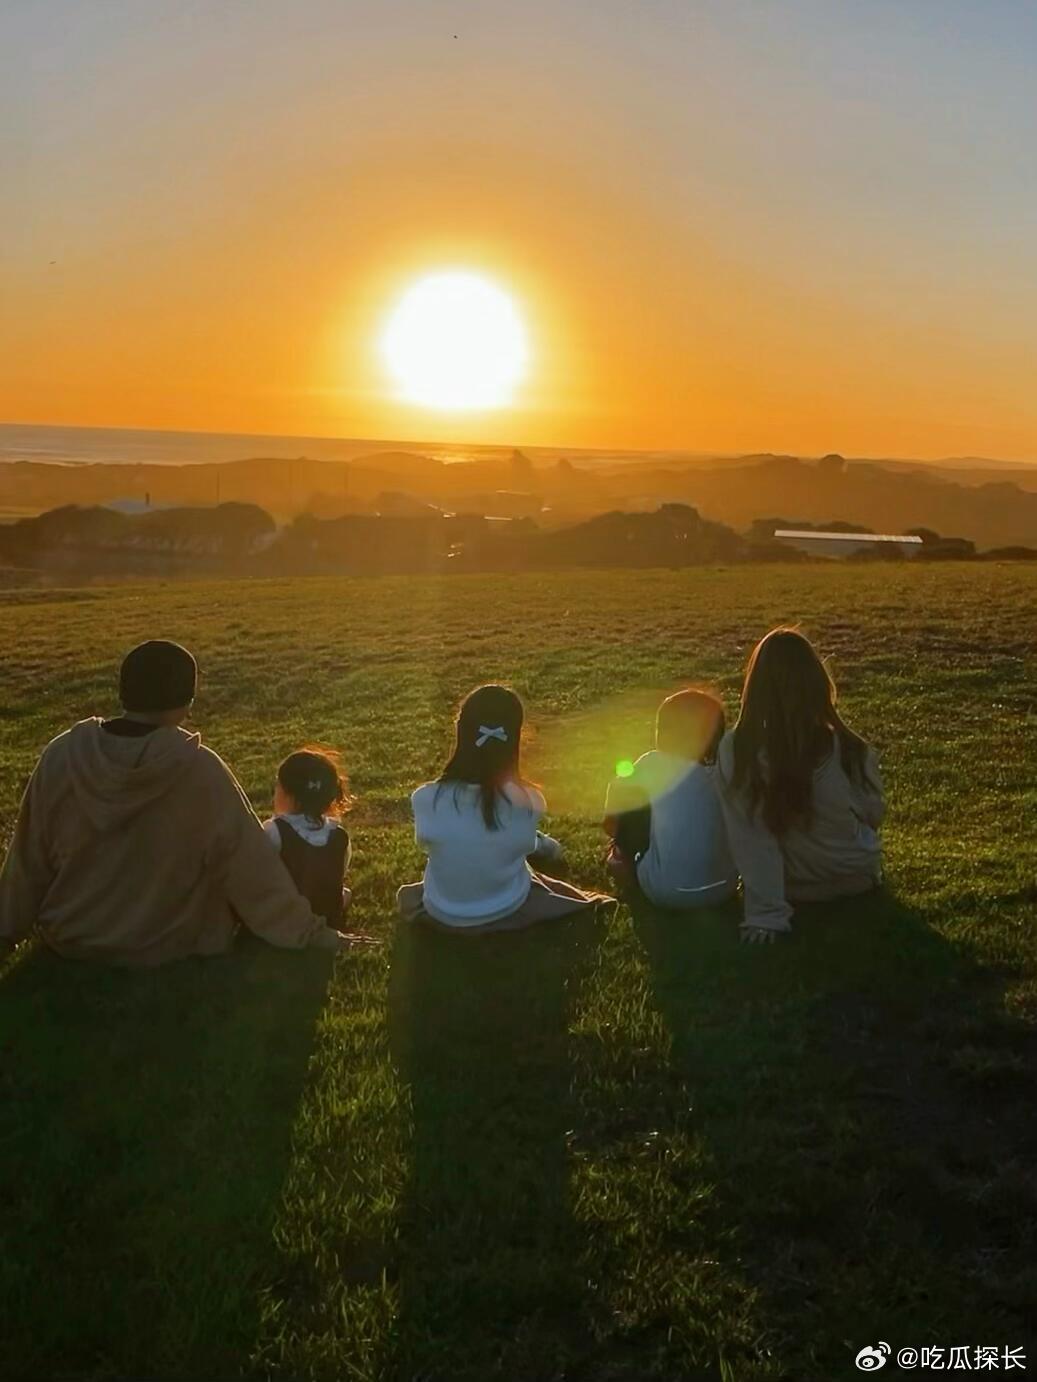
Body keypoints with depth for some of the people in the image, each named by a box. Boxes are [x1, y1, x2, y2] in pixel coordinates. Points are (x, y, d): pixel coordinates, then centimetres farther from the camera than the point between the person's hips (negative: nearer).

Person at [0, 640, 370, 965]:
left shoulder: (61, 757, -16)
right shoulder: (201, 771, -25)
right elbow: (251, 870, -19)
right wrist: (313, 934, -8)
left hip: (69, 941, 3)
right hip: (168, 949, -3)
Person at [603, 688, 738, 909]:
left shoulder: (653, 765, -7)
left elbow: (611, 825, 7)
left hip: (667, 892, -4)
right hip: (722, 889, 4)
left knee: (624, 793, 11)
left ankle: (629, 865, 32)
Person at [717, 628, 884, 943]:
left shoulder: (733, 751, -26)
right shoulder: (849, 751, -26)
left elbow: (746, 841, -22)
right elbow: (874, 816, -7)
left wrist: (765, 913, -15)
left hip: (785, 886, 0)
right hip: (855, 879, 0)